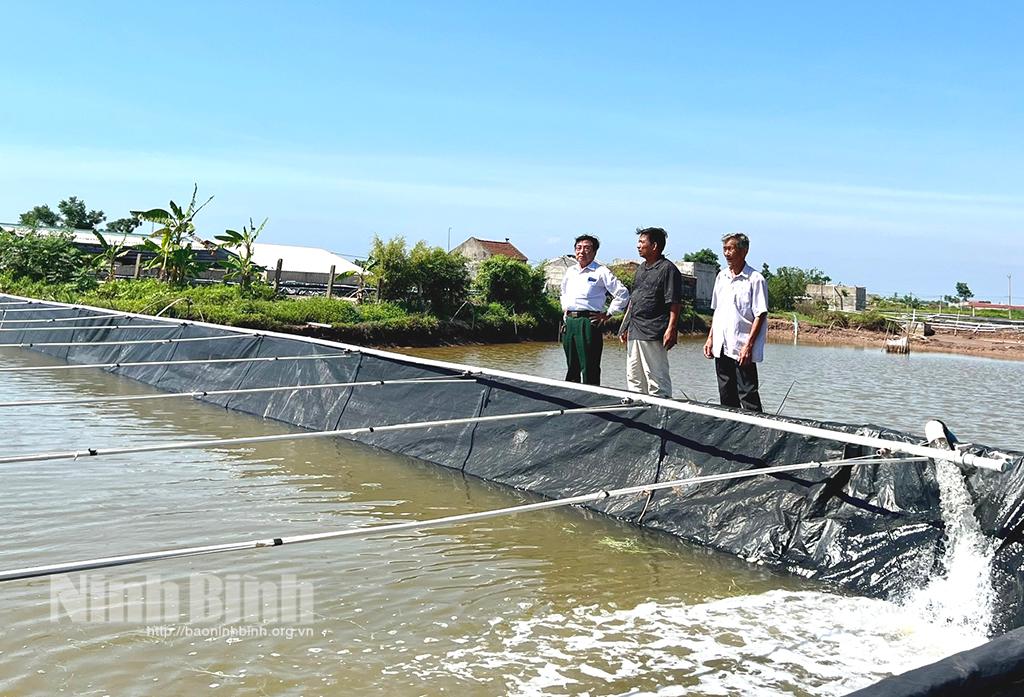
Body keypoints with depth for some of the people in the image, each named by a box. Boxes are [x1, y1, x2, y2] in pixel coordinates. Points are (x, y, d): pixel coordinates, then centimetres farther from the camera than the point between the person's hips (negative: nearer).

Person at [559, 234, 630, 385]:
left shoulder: (601, 272, -3)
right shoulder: (570, 271, 17)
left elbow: (622, 294, -6)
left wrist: (607, 315, -6)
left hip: (588, 322, -6)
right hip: (569, 321, 6)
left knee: (590, 369, -6)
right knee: (572, 367, 12)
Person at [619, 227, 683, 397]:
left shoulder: (668, 269, -8)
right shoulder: (641, 269, 19)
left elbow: (674, 303, -14)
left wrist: (671, 329, -21)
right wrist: (625, 327, 20)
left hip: (653, 334, -9)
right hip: (634, 332, 9)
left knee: (656, 378, -5)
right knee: (633, 378, 13)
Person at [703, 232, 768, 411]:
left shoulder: (755, 279, -7)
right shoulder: (721, 276, 13)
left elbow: (760, 315, -11)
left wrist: (749, 345, -17)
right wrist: (710, 338, 13)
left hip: (742, 349, -7)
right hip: (721, 348, 7)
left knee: (747, 394, -5)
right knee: (726, 396, 12)